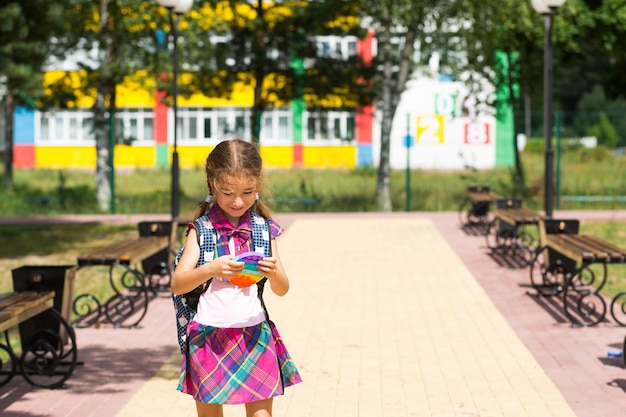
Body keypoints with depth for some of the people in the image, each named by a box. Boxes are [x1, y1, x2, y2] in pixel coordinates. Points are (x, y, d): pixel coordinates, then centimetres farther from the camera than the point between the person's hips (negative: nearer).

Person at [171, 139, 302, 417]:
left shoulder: (264, 229, 5)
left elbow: (282, 290, 6)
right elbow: (177, 284, -8)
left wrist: (273, 273, -16)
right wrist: (211, 269, -26)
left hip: (255, 336, 1)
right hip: (209, 337, -1)